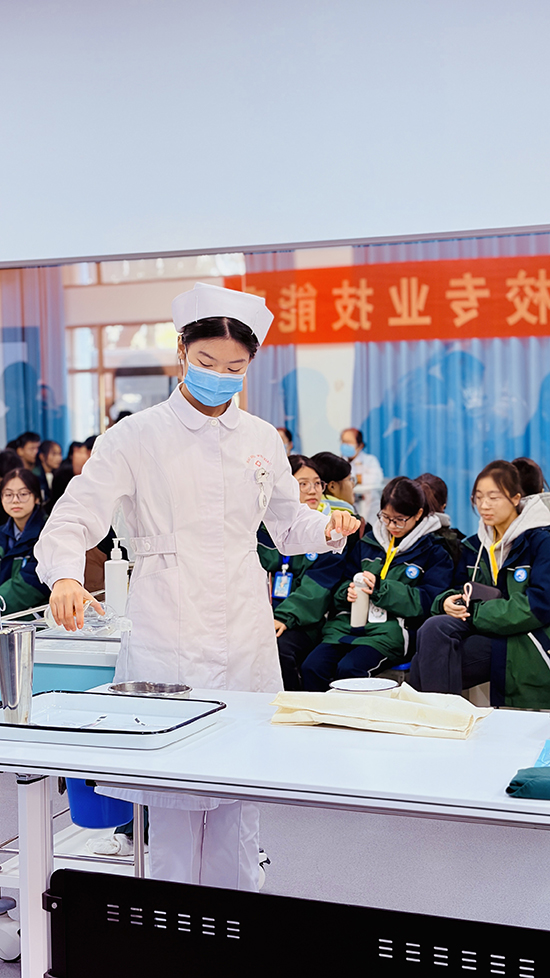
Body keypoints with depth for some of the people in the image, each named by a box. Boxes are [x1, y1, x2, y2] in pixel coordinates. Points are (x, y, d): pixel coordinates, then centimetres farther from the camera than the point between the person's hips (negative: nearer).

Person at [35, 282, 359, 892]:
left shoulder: (262, 440, 9)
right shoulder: (137, 437, -3)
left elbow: (287, 524, 20)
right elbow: (75, 518, -10)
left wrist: (327, 529, -2)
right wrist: (66, 574, -30)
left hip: (244, 636, 4)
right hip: (167, 633, -3)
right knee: (173, 788, -1)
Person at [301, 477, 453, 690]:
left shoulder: (433, 552, 7)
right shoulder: (368, 542, 19)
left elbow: (427, 601, -5)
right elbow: (344, 583, 21)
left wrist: (380, 589, -13)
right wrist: (349, 592, -5)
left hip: (391, 630, -4)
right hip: (349, 622, 4)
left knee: (349, 669, -31)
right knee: (312, 667, -23)